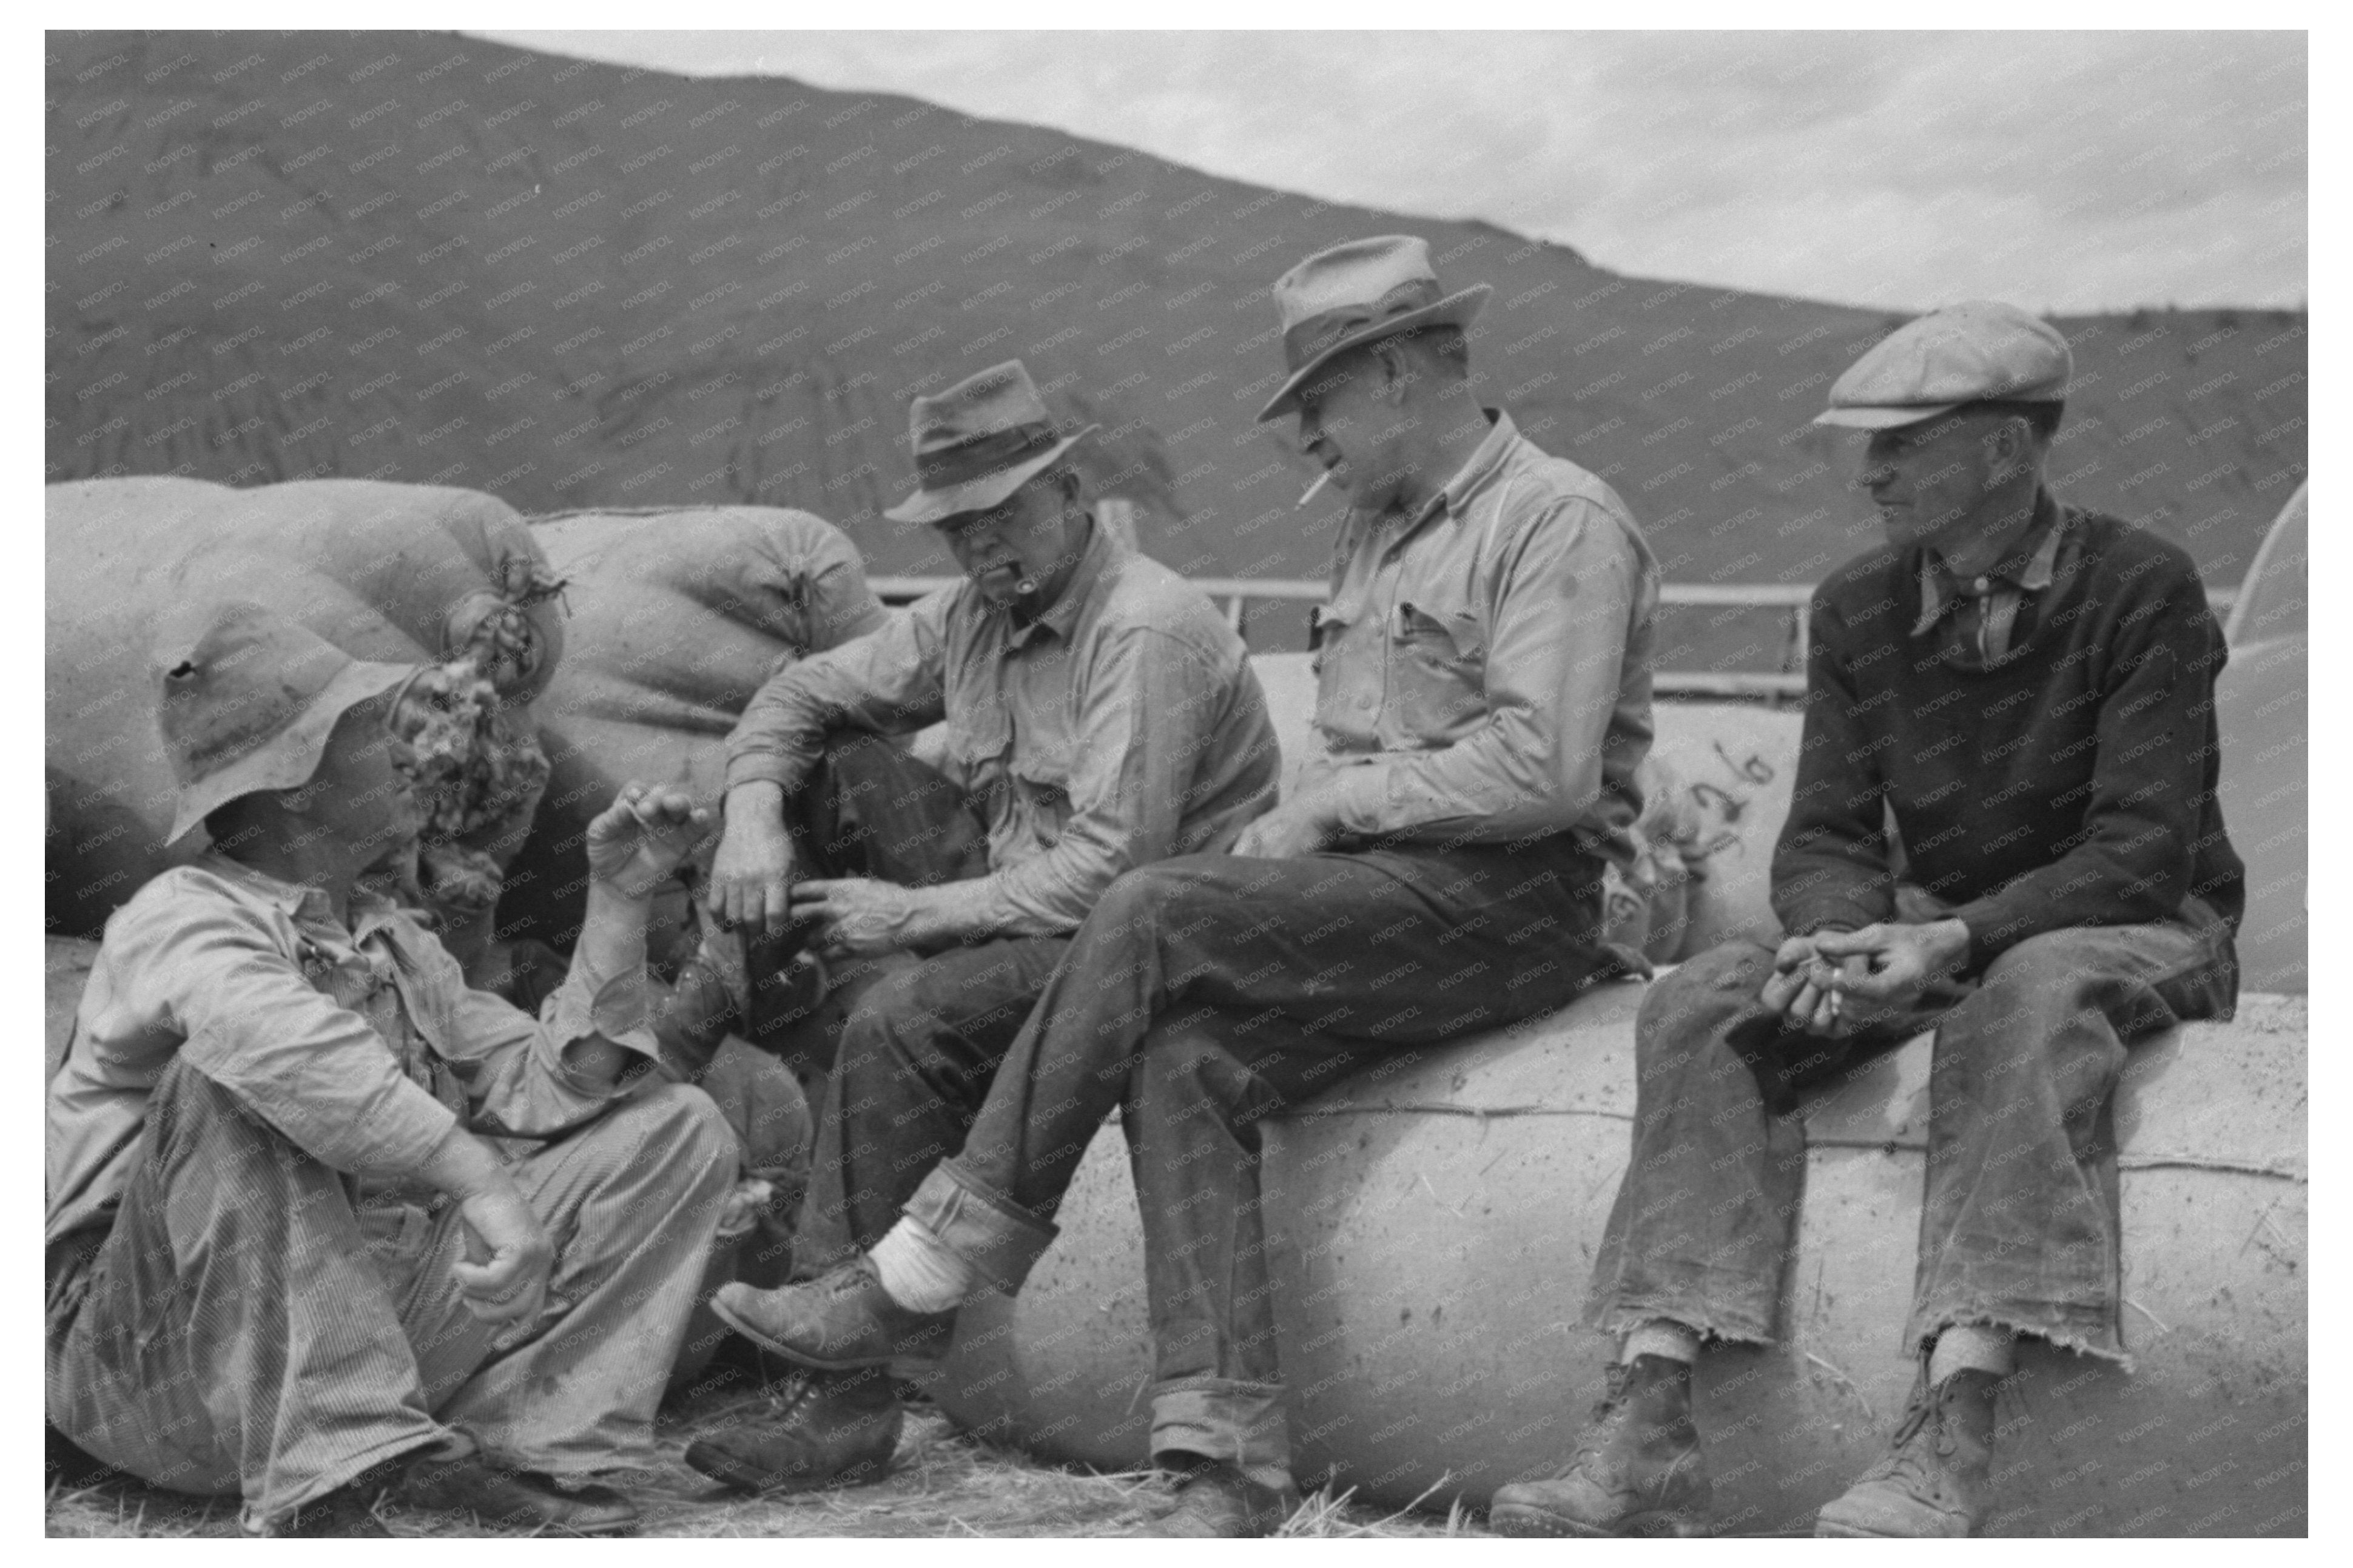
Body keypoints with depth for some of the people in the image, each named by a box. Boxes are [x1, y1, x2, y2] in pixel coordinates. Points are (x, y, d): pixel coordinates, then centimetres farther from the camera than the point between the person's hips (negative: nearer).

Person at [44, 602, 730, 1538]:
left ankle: (503, 1449, -14)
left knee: (679, 1130, 1)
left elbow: (548, 1093, 5)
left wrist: (618, 901, -1)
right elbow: (285, 1046, -33)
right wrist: (480, 1179, -41)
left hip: (369, 1332, 7)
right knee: (232, 1081, -33)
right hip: (157, 1360, -7)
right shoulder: (181, 919, -8)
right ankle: (320, 1488, -35)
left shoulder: (394, 945, 18)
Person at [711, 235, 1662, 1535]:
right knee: (1181, 1061, -21)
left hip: (1508, 900, -8)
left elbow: (1544, 770, -17)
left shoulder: (1561, 522, -5)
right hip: (1375, 889, 8)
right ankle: (1229, 1467, -26)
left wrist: (1333, 804, -11)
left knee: (1153, 916, -24)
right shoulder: (1375, 533, 23)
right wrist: (1284, 831, 0)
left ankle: (927, 1271, -18)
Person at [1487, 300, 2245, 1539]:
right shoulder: (1858, 610, 5)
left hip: (2130, 934, -5)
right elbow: (1827, 837, 1)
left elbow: (2141, 847, -18)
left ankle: (1949, 1438, -51)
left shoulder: (2140, 590, -11)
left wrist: (1957, 941, -32)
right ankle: (1650, 1423, -33)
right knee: (1702, 1005, -21)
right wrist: (1834, 936, -24)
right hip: (1930, 938, 5)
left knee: (2031, 995, -40)